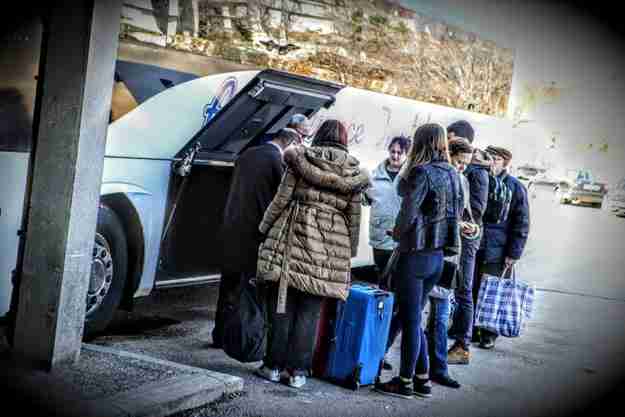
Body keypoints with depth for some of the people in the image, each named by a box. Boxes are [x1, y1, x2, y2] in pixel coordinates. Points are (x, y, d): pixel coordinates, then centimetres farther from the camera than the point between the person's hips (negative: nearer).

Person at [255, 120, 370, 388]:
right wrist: (351, 250, 18)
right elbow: (354, 217, 9)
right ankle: (298, 370, 10)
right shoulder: (354, 172, 7)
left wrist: (264, 228, 11)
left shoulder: (301, 159, 1)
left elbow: (281, 199, -1)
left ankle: (274, 365, 12)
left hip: (294, 239, -2)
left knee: (282, 306, 7)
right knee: (309, 312, 8)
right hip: (332, 249, 2)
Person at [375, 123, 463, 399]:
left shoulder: (423, 172, -15)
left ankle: (405, 382, 10)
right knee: (413, 318, 17)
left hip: (416, 254, -8)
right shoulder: (452, 174, 9)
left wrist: (398, 232, 0)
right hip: (438, 255, 8)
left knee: (410, 320, 1)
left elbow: (409, 211, -14)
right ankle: (422, 379, 21)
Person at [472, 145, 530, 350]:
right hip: (472, 248, 4)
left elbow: (521, 224, -5)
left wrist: (513, 253, -10)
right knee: (470, 291, 7)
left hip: (498, 253, -3)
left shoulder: (515, 187, -3)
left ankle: (488, 335, 15)